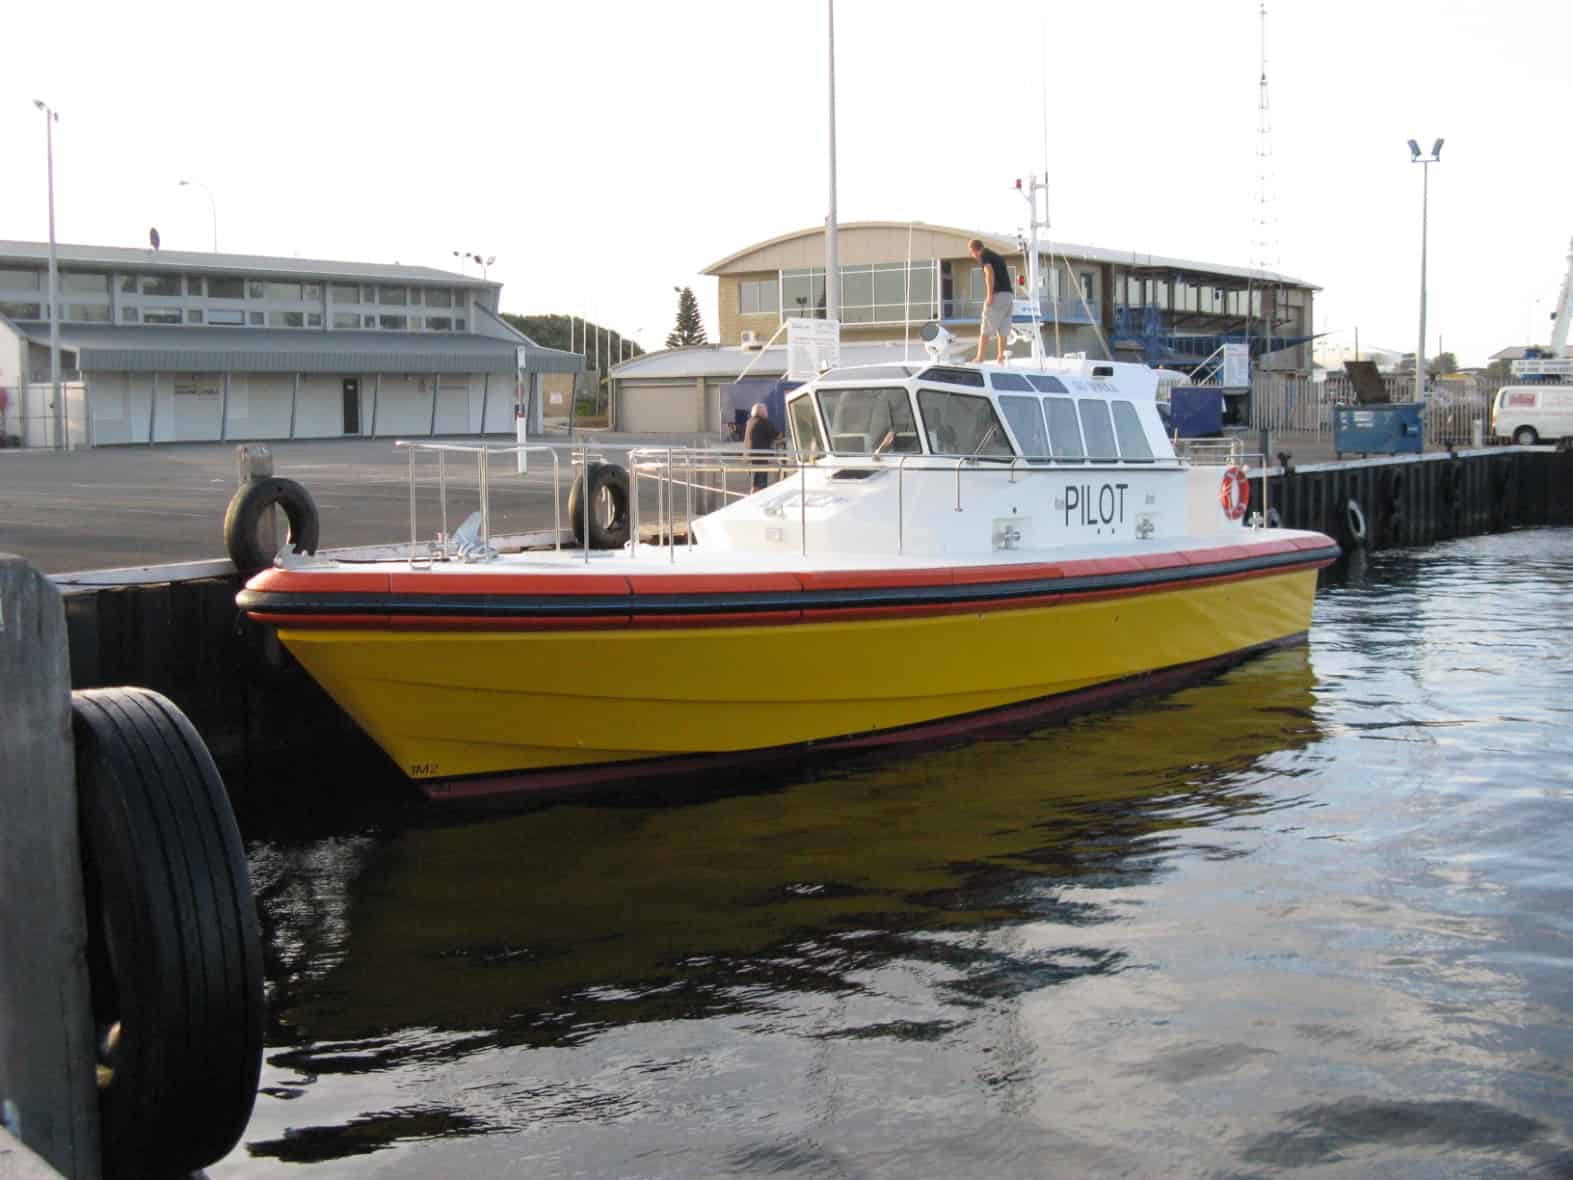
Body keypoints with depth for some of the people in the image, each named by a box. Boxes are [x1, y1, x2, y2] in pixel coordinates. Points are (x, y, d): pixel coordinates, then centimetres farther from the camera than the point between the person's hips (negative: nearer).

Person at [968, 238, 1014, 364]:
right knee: (1002, 330, 10)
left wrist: (989, 296, -19)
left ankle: (979, 359, -6)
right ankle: (1001, 358, 9)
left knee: (985, 330, -4)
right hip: (1009, 294, 8)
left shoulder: (983, 255, -1)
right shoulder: (997, 256, 24)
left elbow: (990, 273, -17)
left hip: (997, 295, -8)